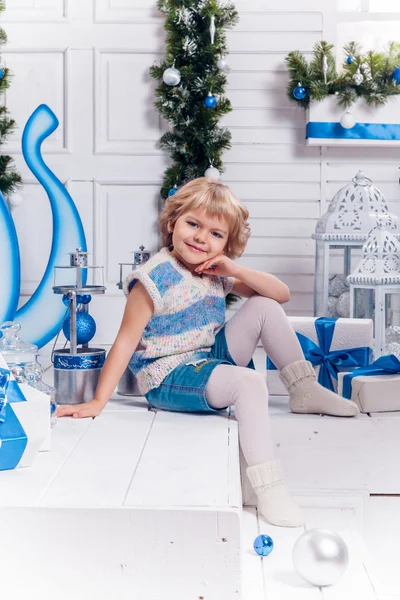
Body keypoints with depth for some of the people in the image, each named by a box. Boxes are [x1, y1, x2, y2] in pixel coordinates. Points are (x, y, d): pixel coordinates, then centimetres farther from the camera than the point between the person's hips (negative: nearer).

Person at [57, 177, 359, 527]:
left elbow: (282, 294, 6)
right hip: (169, 378, -8)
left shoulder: (217, 273, 5)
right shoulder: (156, 278, -16)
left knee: (265, 306, 1)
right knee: (249, 382, -33)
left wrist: (236, 270, -10)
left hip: (212, 358, 8)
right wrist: (98, 402, -22)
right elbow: (126, 342, -18)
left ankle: (305, 391, 8)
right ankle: (268, 488, -32)